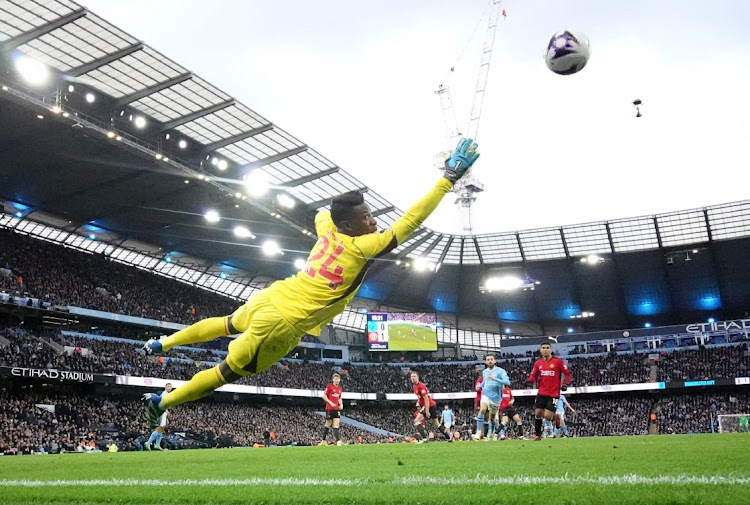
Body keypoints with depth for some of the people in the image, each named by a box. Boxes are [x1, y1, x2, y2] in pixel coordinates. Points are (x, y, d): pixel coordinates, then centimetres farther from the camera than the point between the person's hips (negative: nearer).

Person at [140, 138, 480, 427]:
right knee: (228, 371, 8)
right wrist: (449, 178, -24)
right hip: (283, 323, -8)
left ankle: (162, 344, 46)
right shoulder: (363, 247, -21)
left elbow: (321, 213, 27)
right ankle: (161, 402, 19)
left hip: (272, 297, 8)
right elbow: (410, 222, -25)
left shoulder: (328, 228, 0)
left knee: (227, 325, 35)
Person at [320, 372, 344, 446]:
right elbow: (324, 396, -8)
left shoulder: (340, 389, 12)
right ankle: (324, 440, 15)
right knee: (328, 424, 3)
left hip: (337, 409, 5)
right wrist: (330, 403, -16)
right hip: (330, 408, -5)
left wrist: (341, 404, 6)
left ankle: (338, 441, -12)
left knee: (336, 424, -4)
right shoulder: (329, 387, -6)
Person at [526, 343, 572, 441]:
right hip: (541, 393, 4)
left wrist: (566, 384, -15)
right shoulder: (538, 363, 7)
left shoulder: (557, 361, -5)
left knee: (547, 416, -11)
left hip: (554, 394, -4)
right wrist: (530, 380, -10)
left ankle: (556, 417, 25)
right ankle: (537, 435, 17)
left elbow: (568, 373, -1)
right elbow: (533, 376, 11)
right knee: (537, 414, 0)